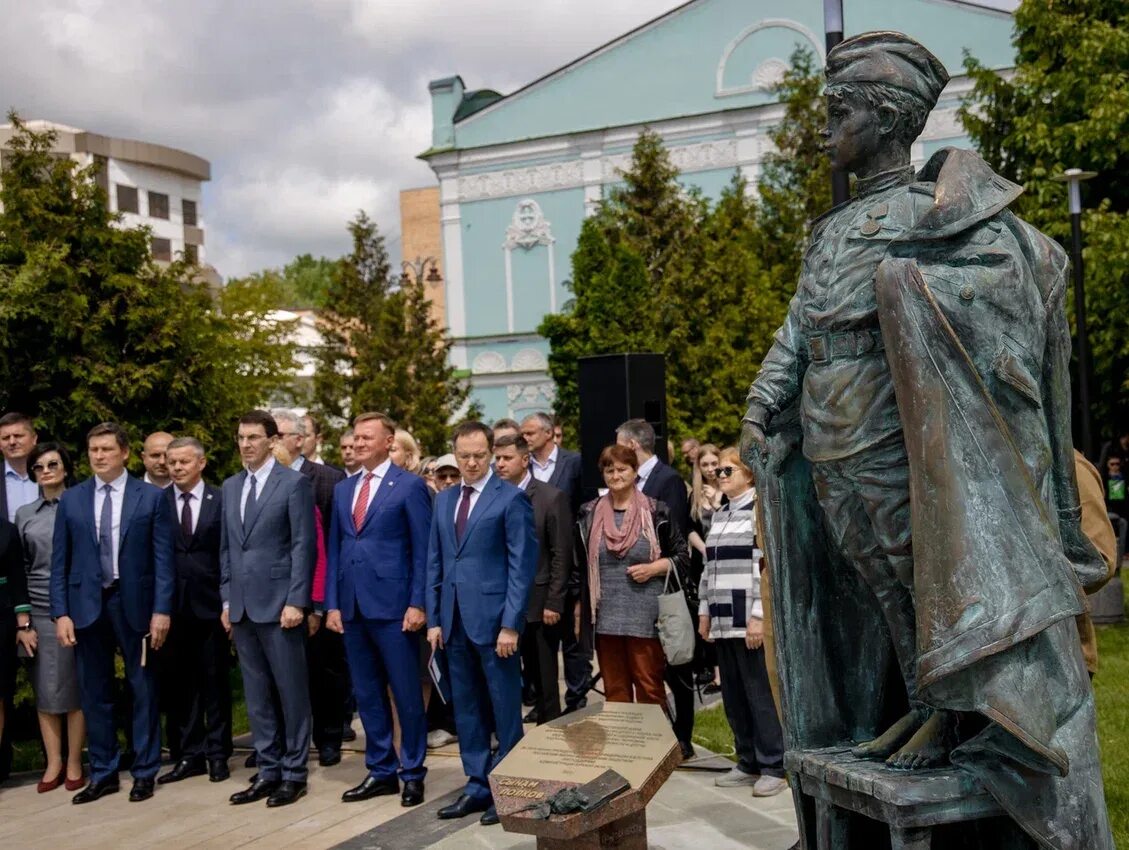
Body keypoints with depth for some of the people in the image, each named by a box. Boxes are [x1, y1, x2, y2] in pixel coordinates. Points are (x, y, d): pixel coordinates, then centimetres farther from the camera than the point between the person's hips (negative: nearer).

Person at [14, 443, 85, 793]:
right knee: (45, 691, 5)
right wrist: (22, 622, 4)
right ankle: (53, 763, 14)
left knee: (74, 689, 3)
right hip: (39, 612, 3)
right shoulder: (25, 514, 9)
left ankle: (74, 764, 12)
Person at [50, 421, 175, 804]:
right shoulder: (71, 499, 6)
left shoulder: (151, 497, -1)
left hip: (134, 603, -2)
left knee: (143, 690, 6)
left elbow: (163, 559, -3)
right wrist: (61, 613, -2)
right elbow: (60, 562, 5)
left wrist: (161, 610, -9)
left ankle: (144, 772, 17)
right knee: (94, 694, 9)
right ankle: (102, 773, 20)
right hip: (87, 605, 2)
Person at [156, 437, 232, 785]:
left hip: (210, 604, -2)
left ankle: (218, 754, 17)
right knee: (179, 683, 8)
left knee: (215, 681, 6)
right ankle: (191, 754, 18)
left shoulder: (221, 500, 0)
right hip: (172, 606, 2)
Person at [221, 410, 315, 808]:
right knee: (256, 695, 11)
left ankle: (294, 773, 11)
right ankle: (268, 771, 20)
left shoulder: (294, 483, -5)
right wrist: (227, 599, 11)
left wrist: (296, 601, -14)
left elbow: (304, 546, -9)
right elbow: (226, 547, 17)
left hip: (278, 603, -6)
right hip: (242, 606, 6)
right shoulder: (230, 487, 14)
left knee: (292, 692, 2)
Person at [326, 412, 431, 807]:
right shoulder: (343, 489, 14)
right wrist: (332, 604, 7)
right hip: (352, 607, 6)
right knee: (367, 694, 12)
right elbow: (334, 549, 14)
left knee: (406, 693, 3)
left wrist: (417, 604, -12)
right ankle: (380, 770, 23)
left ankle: (412, 773, 15)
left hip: (392, 605, -6)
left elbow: (422, 550, -6)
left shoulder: (410, 486, -3)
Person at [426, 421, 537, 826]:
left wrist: (510, 624, -14)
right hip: (455, 620, 6)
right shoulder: (444, 500, 13)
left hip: (493, 618, -6)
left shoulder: (511, 498, -6)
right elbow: (435, 563, 14)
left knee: (504, 709, 4)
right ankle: (477, 785, 23)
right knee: (466, 708, 12)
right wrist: (434, 618, 8)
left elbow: (521, 565, -10)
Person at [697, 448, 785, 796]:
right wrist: (705, 610, 16)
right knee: (733, 695, 10)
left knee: (759, 692, -4)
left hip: (750, 621, -7)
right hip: (723, 621, 8)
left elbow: (767, 566, -13)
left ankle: (773, 767, 5)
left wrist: (758, 616, -17)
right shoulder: (719, 515, 18)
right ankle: (748, 763, 19)